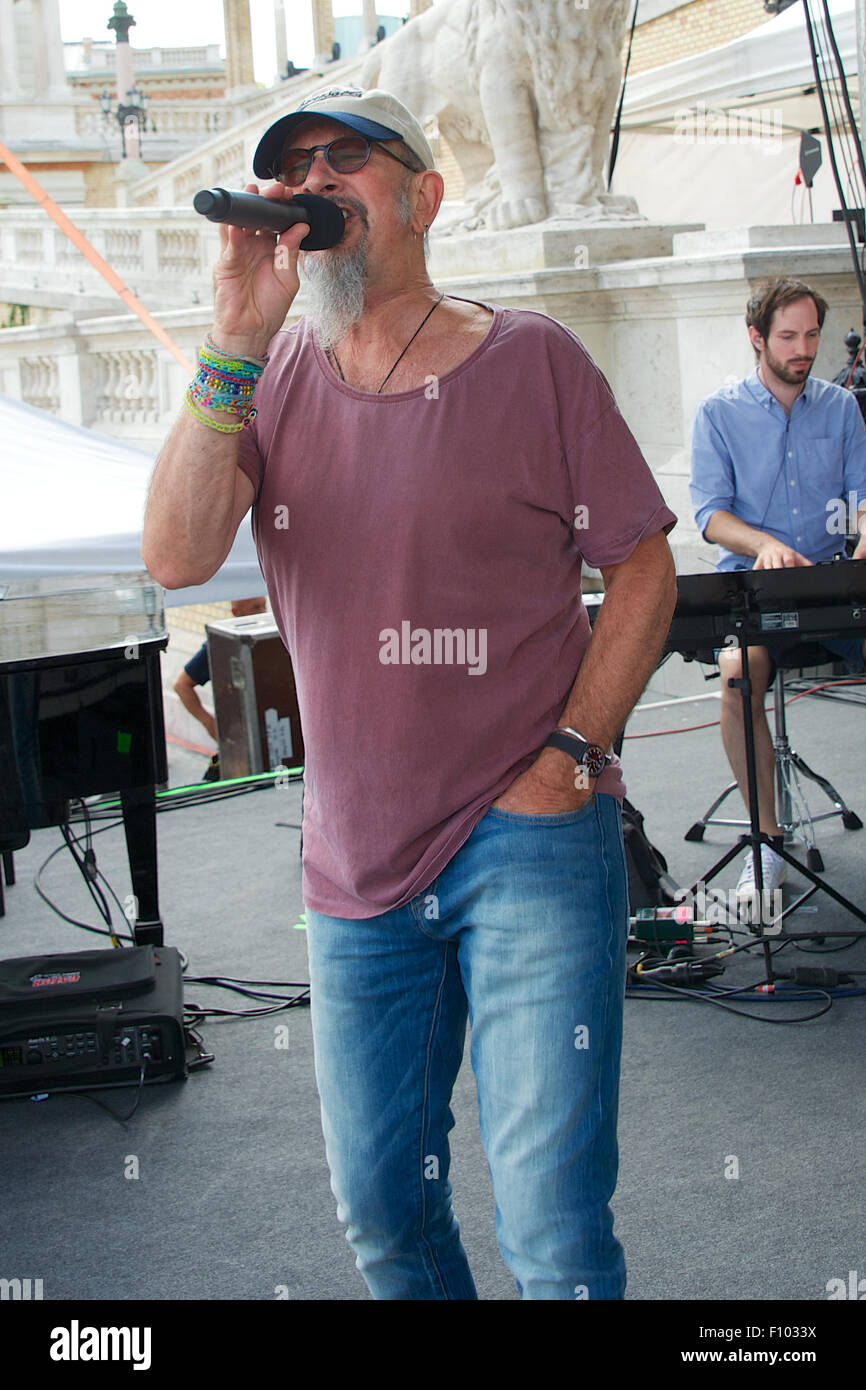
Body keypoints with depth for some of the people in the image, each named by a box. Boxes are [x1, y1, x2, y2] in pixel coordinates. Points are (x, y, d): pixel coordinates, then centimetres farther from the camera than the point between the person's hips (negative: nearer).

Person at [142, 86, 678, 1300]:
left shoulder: (532, 360, -3)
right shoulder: (275, 378, 5)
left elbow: (643, 569, 1)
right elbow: (178, 558, -10)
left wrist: (568, 756, -9)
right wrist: (235, 344, -17)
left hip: (531, 844, -4)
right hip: (357, 860, 4)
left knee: (553, 1234, -5)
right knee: (379, 1209, 15)